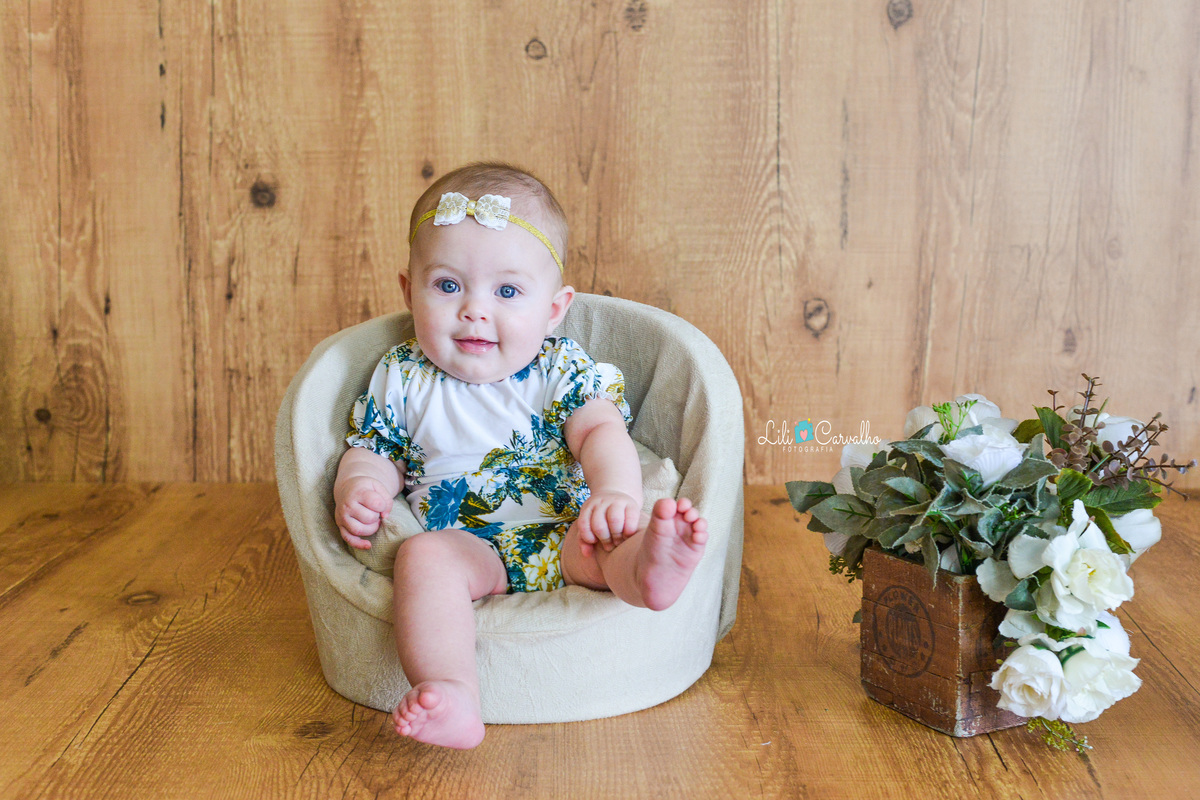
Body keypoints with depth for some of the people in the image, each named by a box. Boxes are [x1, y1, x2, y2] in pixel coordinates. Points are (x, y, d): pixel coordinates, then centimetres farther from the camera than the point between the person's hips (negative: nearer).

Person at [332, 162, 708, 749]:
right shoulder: (401, 378, 11)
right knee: (424, 555, -31)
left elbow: (602, 432, -8)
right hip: (463, 544, 0)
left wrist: (615, 491, -30)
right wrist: (358, 487, -8)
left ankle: (645, 571, -64)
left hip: (563, 533, 0)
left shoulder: (564, 370, 5)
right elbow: (374, 453, 17)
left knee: (610, 533, -29)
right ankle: (451, 697, -49)